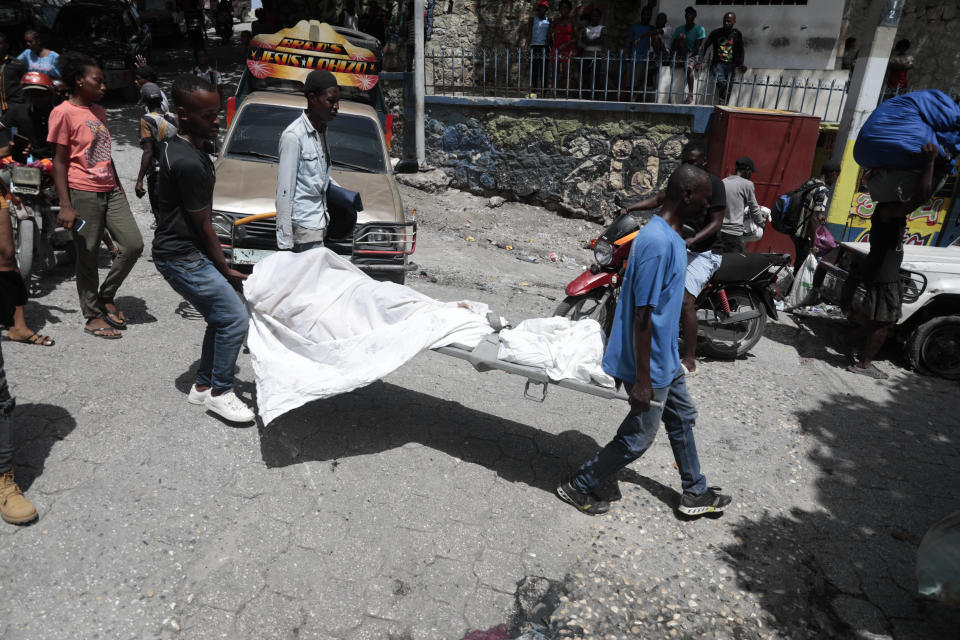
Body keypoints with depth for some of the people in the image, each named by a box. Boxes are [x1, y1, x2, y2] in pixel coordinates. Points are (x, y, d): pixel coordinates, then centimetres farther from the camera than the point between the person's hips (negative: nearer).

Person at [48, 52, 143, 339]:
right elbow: (59, 161, -10)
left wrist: (119, 189, 20)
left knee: (133, 245, 2)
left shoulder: (98, 111, 15)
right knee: (87, 256, 2)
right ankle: (94, 316, 12)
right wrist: (65, 205, -16)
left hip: (110, 190, 7)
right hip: (83, 194, -7)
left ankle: (106, 297, 21)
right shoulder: (64, 112, -8)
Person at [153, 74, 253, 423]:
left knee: (220, 319, 14)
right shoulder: (189, 163, -23)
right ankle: (220, 393, 5)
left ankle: (202, 386, 25)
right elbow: (202, 225, -16)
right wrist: (227, 271, -6)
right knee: (235, 318, -10)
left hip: (187, 252, 10)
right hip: (182, 258, -10)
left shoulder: (176, 144, 9)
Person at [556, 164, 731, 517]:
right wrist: (642, 380, -23)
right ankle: (578, 487, 23)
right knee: (637, 438, 5)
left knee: (682, 419, 23)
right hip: (650, 363, -10)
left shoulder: (671, 235, 5)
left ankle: (695, 493, 42)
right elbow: (642, 315, -27)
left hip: (666, 357, 10)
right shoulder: (657, 242, -27)